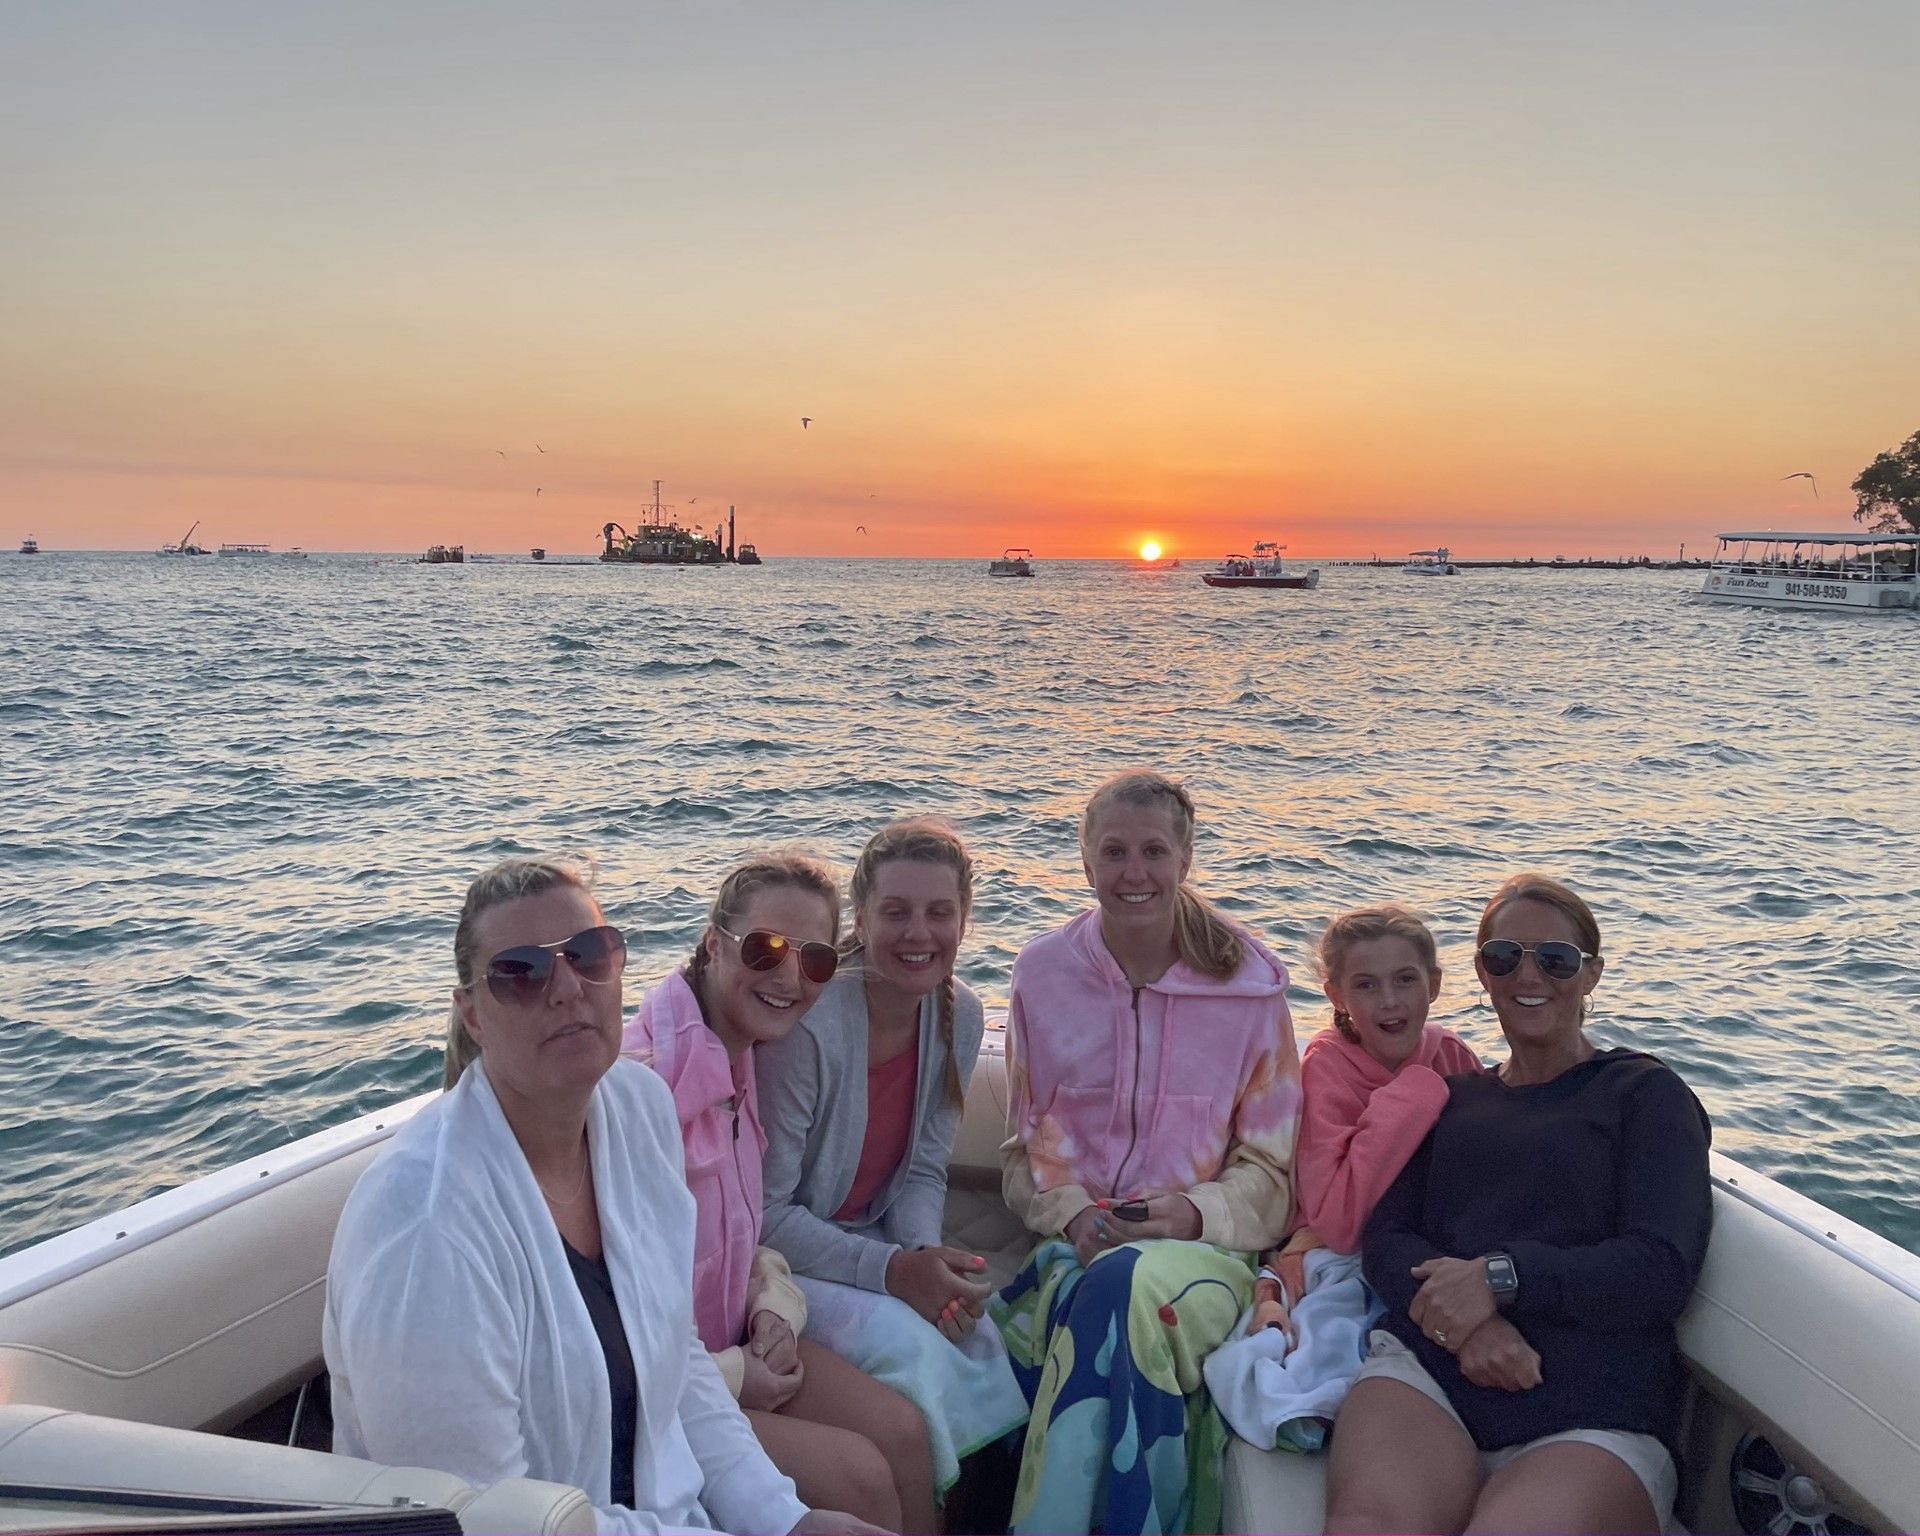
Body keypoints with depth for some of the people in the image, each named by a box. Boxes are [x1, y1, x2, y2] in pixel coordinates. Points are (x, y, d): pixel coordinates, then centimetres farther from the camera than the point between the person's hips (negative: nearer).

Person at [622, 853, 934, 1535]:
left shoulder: (740, 1059, 2)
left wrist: (776, 1307, -5)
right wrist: (730, 1376, -16)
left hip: (732, 1341, 8)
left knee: (902, 1431, -3)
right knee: (858, 1473, -13)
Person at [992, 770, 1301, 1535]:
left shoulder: (1252, 986, 1)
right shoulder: (1042, 975, 5)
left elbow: (1269, 1169, 4)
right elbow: (1021, 1149, 10)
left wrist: (1194, 1211, -15)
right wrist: (1073, 1216, -10)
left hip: (1202, 1245, -1)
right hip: (1070, 1245, 1)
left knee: (1127, 1285, -35)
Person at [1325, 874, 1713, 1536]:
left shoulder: (1645, 1093, 13)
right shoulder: (1453, 1098, 24)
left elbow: (1663, 1269, -1)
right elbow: (1385, 1238, 10)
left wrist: (1500, 1277, -13)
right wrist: (1461, 1321, -11)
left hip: (1596, 1413, -2)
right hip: (1427, 1367, 2)